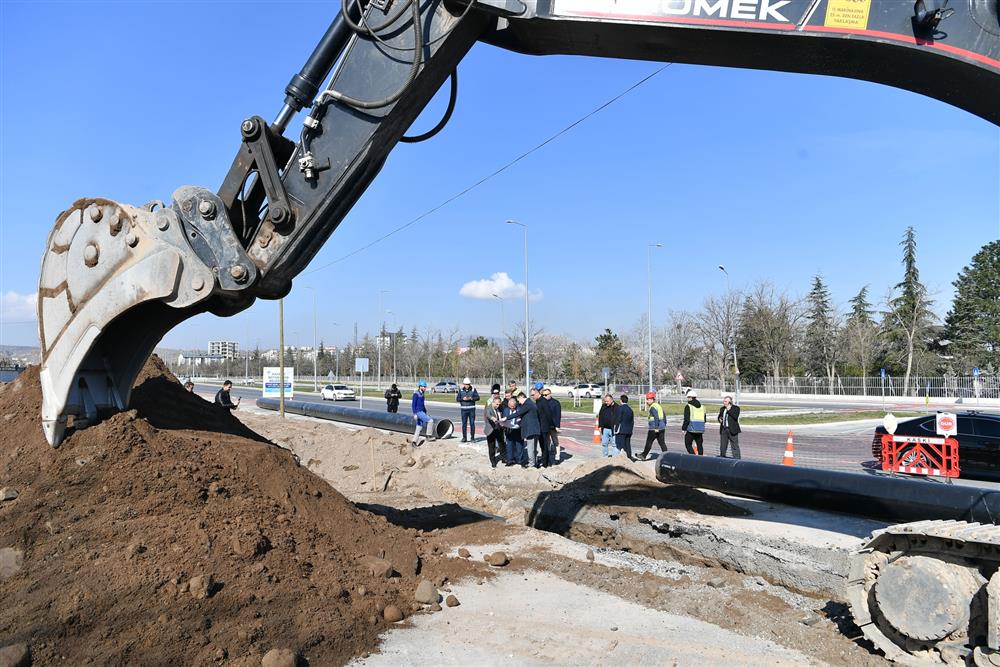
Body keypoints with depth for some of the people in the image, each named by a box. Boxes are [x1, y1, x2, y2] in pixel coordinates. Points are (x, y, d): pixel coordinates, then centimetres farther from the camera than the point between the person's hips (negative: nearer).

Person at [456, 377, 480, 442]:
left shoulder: (473, 389, 1)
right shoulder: (461, 390, 4)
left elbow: (477, 397, -2)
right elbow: (457, 399, 3)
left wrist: (471, 398, -18)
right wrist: (463, 399, -15)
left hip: (471, 408, -1)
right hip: (464, 409, 1)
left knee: (472, 423, -1)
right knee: (464, 423, 3)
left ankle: (473, 437, 6)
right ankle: (464, 438, 11)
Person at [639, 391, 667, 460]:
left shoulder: (652, 407, -15)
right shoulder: (658, 405, 15)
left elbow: (656, 417, -24)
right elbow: (664, 415, 21)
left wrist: (656, 428, -24)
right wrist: (664, 424, 26)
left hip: (654, 429, -9)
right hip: (662, 428, 9)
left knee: (649, 442, 2)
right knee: (661, 442, 8)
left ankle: (644, 455, 12)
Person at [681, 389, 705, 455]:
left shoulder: (688, 406, -9)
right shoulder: (702, 407, 12)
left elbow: (686, 419, -13)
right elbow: (704, 419, 17)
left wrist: (683, 428, -4)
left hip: (691, 430, -6)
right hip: (700, 430, 6)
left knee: (688, 445, 3)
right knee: (699, 445, 13)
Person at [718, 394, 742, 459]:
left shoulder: (736, 408, -4)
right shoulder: (722, 409, 14)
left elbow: (735, 417, -17)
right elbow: (719, 416, 23)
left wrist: (729, 410, -16)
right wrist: (720, 419, 1)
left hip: (732, 430, -6)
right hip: (723, 429, 6)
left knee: (735, 446, -2)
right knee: (722, 446, 10)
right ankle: (722, 458, 18)